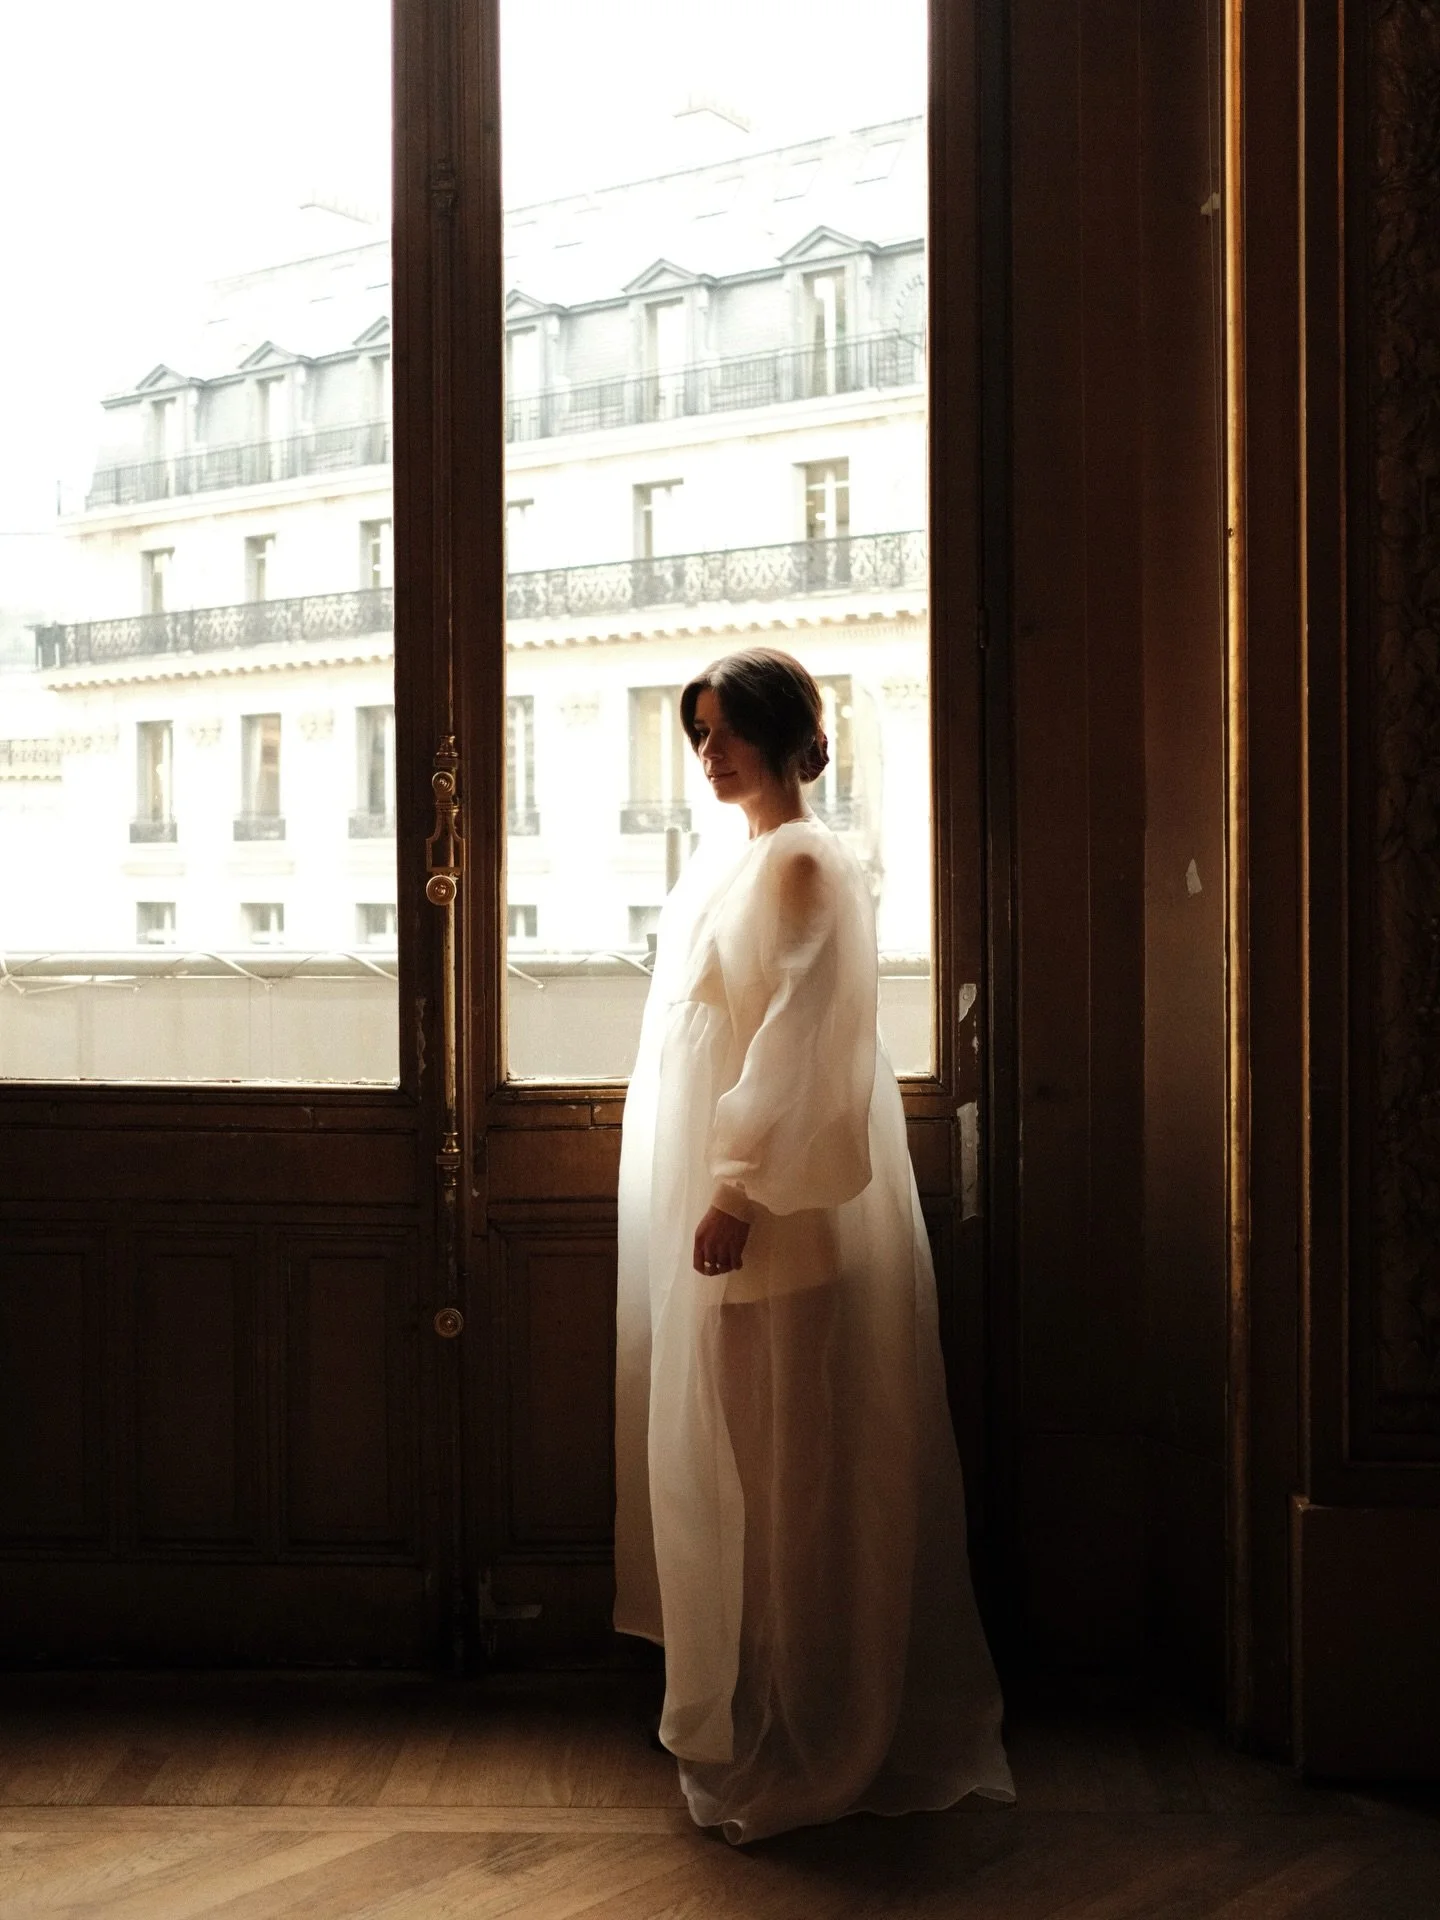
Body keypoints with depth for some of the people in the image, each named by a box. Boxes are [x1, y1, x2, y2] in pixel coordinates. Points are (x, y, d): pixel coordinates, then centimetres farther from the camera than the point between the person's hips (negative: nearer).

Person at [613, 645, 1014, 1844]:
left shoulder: (801, 865, -13)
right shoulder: (727, 861, 15)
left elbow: (799, 1039, -20)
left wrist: (739, 1191, -24)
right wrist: (705, 1189, 19)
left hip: (774, 1205, -10)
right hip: (705, 1189, 10)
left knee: (778, 1456, -2)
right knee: (721, 1447, 15)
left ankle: (793, 1734, 9)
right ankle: (740, 1703, 27)